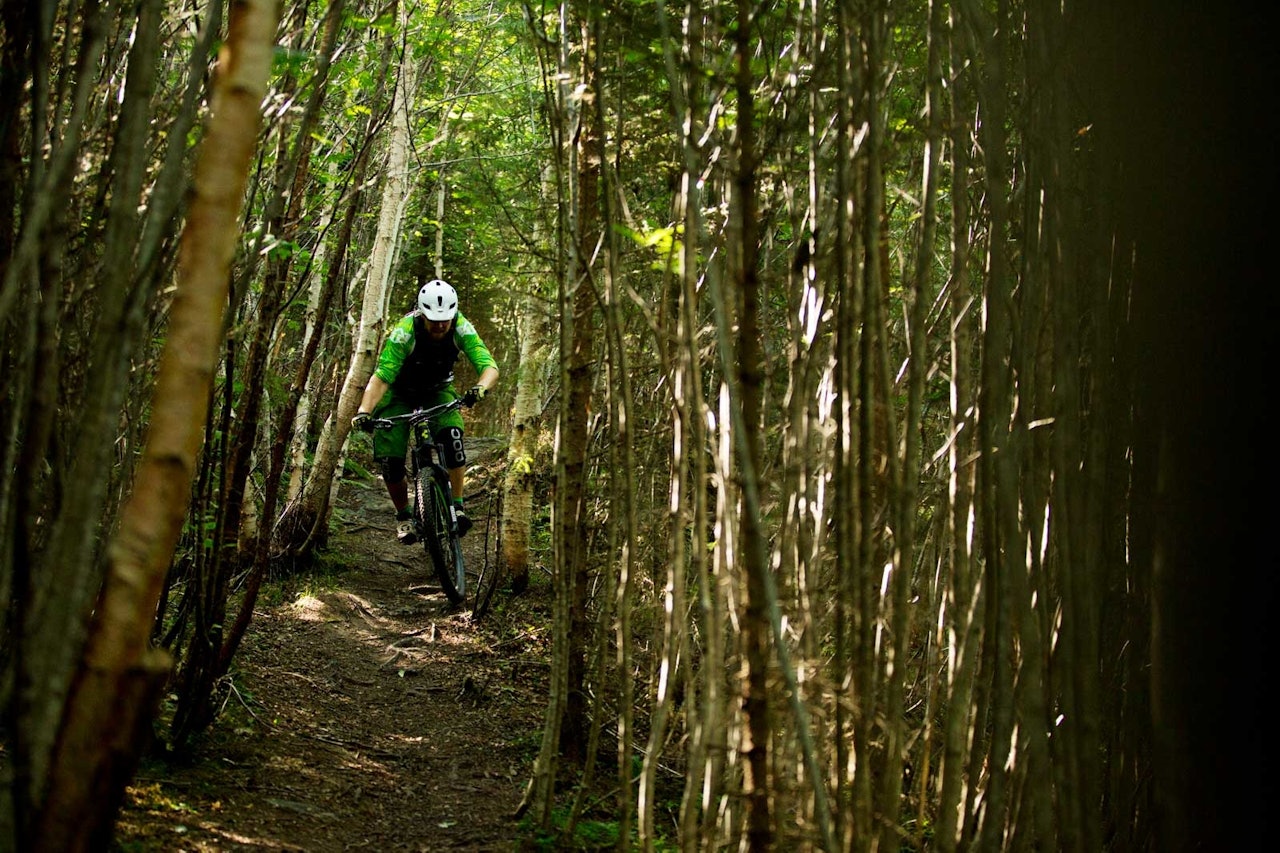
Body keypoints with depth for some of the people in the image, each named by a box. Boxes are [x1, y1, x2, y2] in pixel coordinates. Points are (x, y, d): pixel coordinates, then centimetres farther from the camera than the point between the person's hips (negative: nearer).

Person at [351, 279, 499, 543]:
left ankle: (457, 506, -19)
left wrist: (480, 388, -56)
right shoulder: (404, 333, -33)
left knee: (452, 435, -30)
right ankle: (404, 516, 13)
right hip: (400, 394, -1)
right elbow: (381, 377, -38)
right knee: (389, 461, -14)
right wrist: (364, 412, -54)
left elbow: (490, 367, -33)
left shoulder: (461, 329, -27)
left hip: (438, 391, 1)